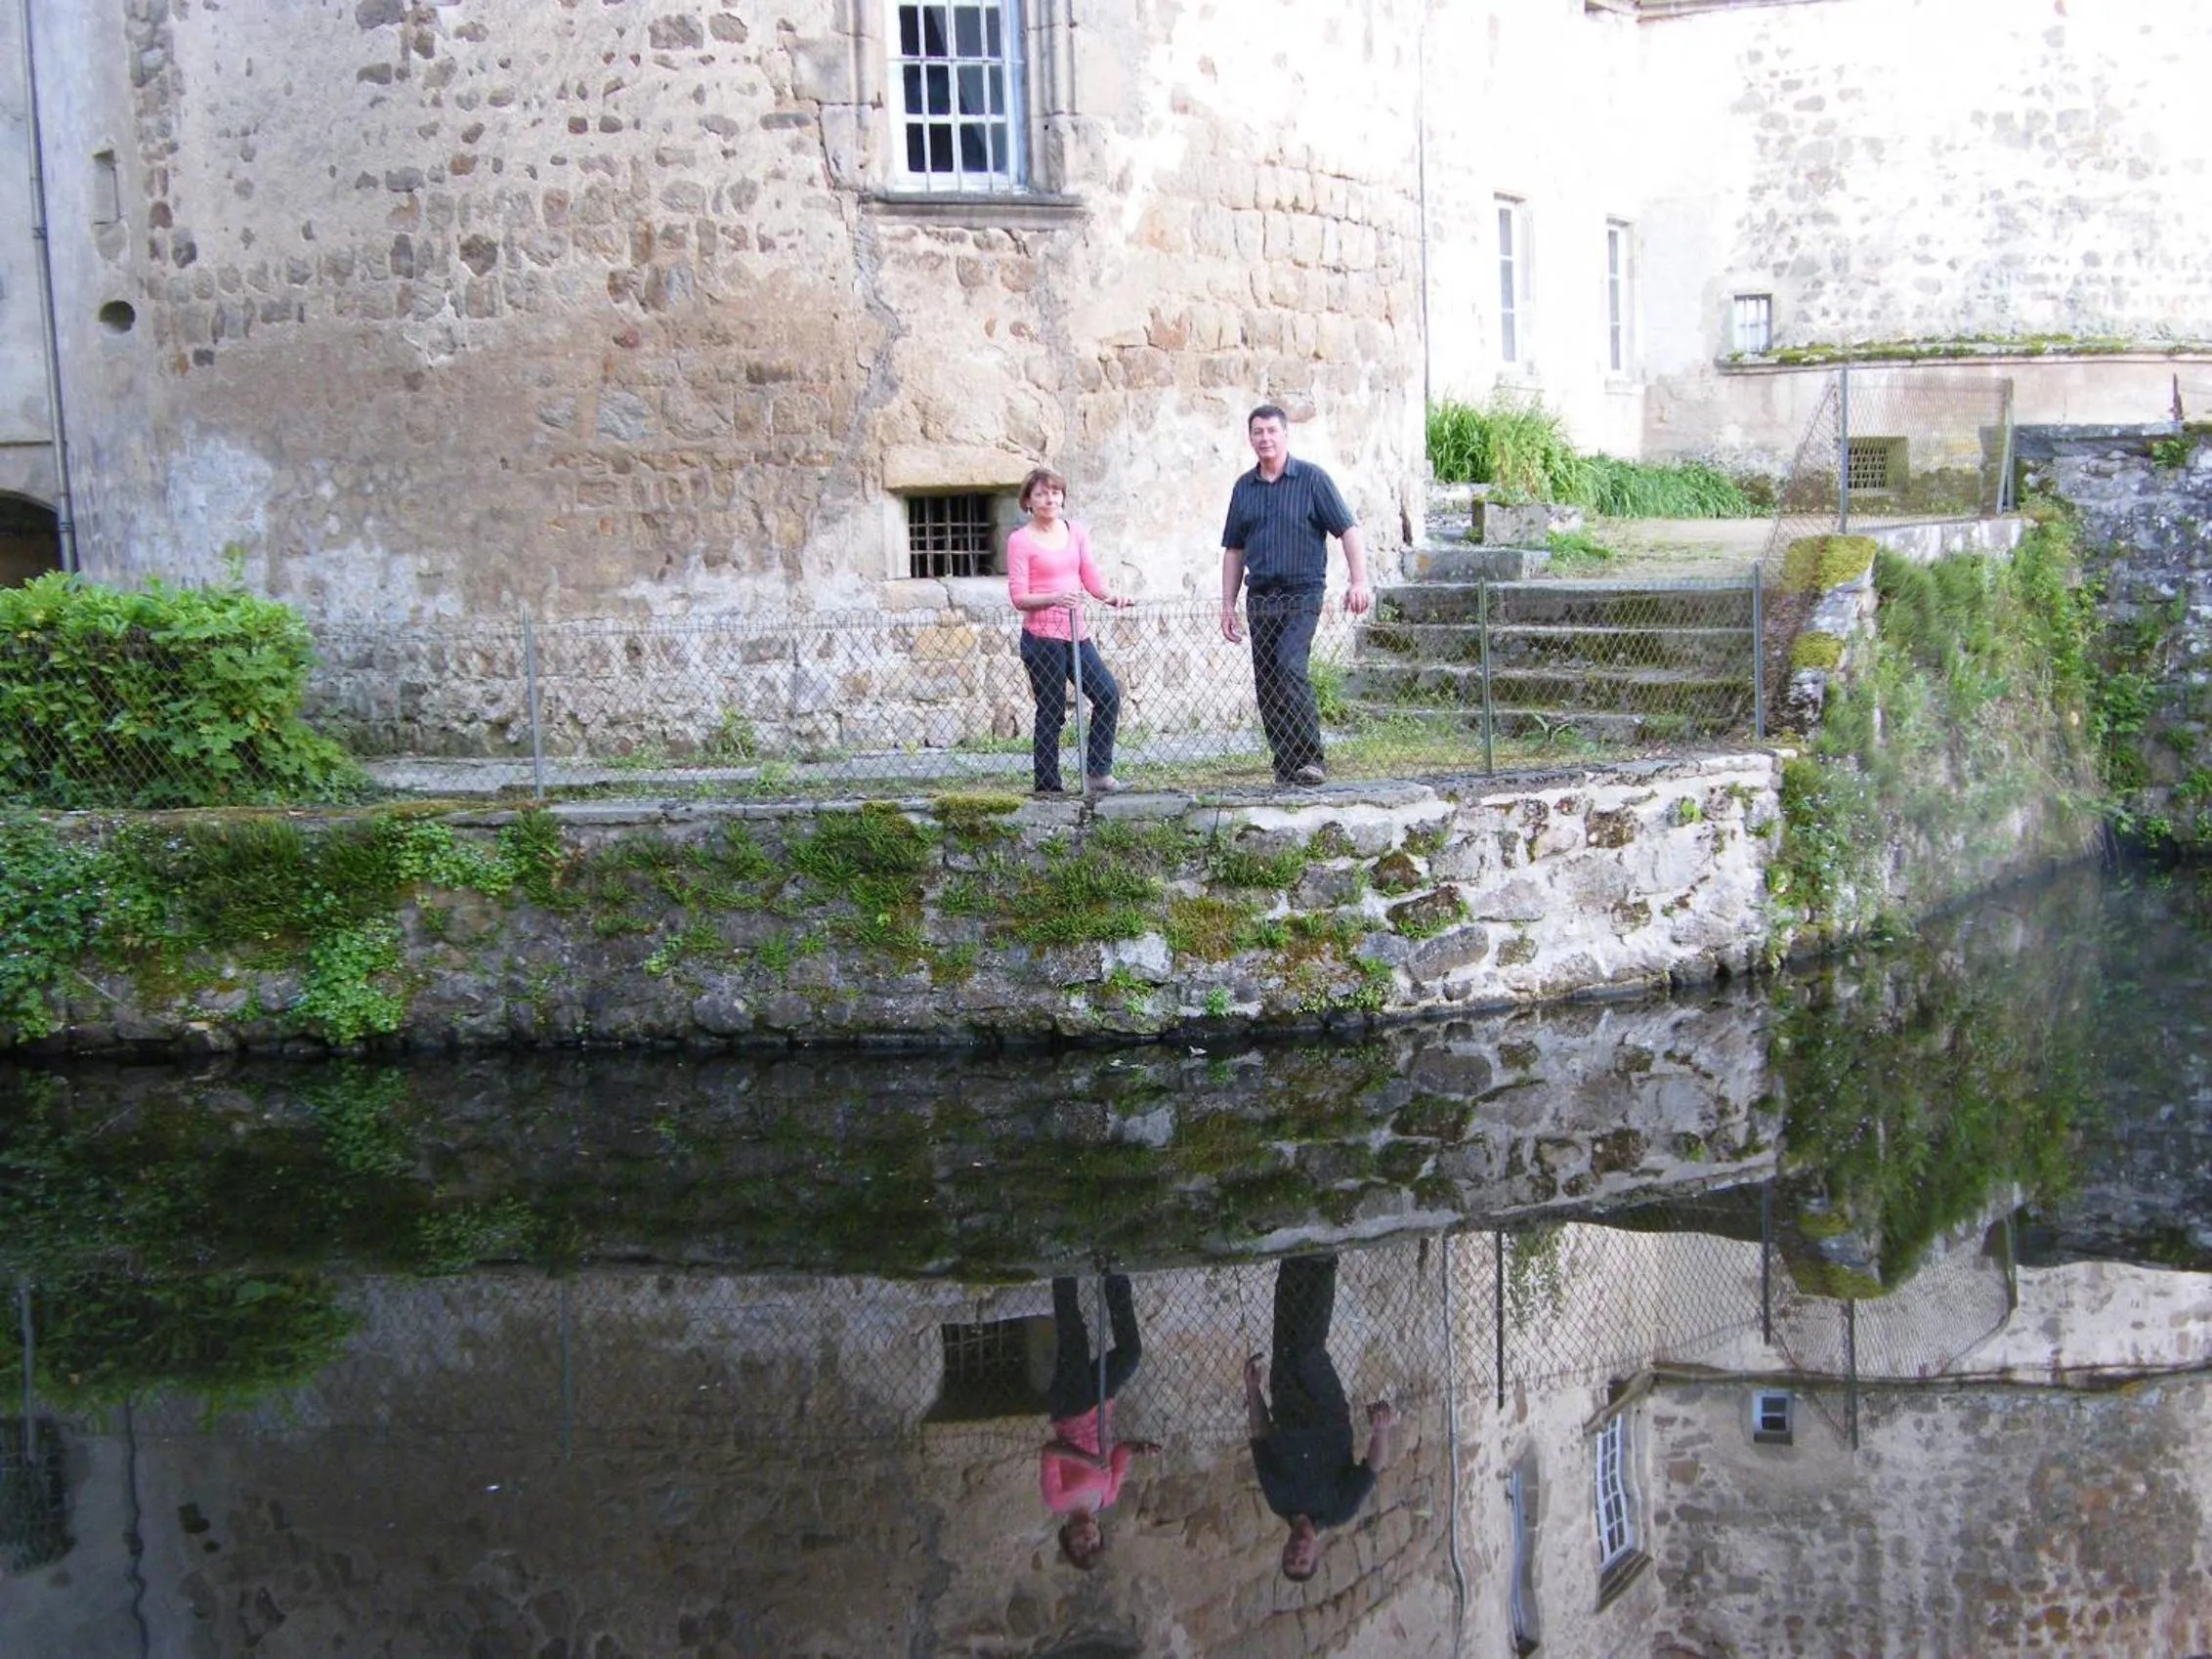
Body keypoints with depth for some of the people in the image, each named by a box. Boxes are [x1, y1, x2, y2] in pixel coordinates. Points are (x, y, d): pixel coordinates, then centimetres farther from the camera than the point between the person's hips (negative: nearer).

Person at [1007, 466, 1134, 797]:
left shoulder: (1076, 532, 12)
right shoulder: (1021, 541, -5)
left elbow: (1091, 577, 9)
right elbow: (1018, 597, -9)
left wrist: (1111, 596, -11)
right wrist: (1054, 598, -26)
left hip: (1076, 633, 6)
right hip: (1042, 636, -6)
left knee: (1108, 694, 0)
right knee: (1051, 713, -3)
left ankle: (1098, 771, 10)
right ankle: (1047, 787, 5)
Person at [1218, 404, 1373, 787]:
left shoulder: (1311, 479, -1)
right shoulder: (1244, 488, 12)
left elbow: (1348, 530, -4)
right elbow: (1234, 549, 18)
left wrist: (1359, 581, -17)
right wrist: (1227, 606, 13)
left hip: (1301, 594, -5)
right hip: (1260, 598, 5)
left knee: (1290, 668, -23)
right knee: (1266, 684, 4)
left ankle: (1312, 759, -19)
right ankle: (1286, 766, 12)